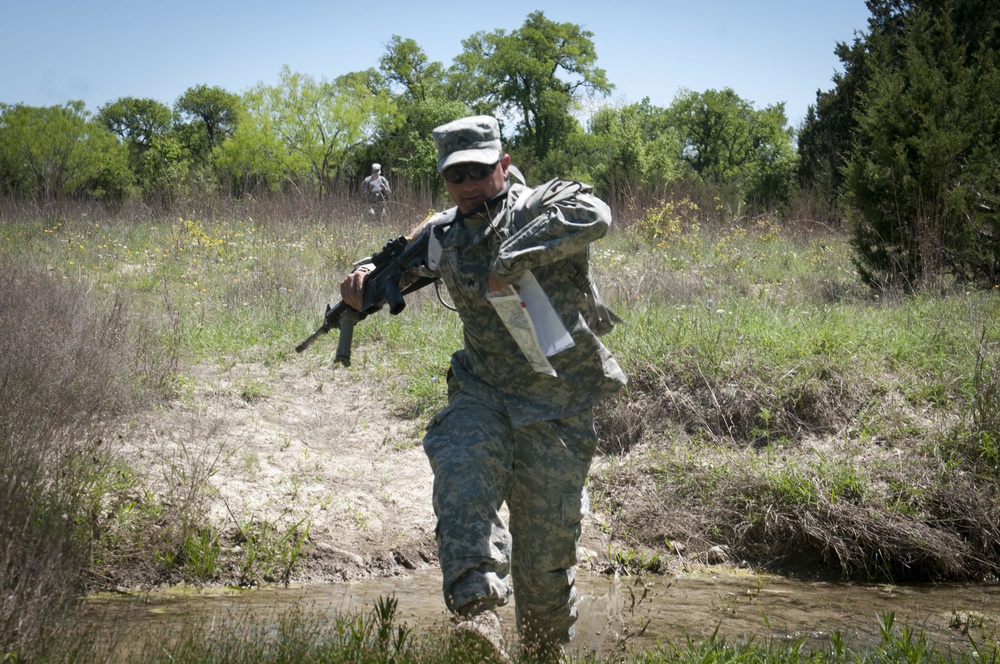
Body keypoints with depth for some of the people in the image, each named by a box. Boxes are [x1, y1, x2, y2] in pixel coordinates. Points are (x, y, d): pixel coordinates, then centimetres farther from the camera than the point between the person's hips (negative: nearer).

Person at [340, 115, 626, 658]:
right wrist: (362, 280, -1)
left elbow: (592, 216, -33)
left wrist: (511, 262, -34)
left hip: (557, 403, -4)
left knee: (546, 542, 4)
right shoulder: (442, 236, 6)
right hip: (481, 392, 4)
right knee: (463, 475, -28)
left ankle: (546, 647, 29)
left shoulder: (541, 207, -11)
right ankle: (476, 618, -36)